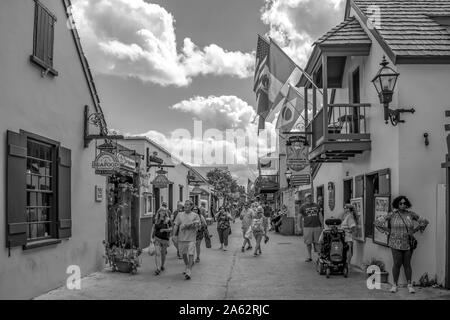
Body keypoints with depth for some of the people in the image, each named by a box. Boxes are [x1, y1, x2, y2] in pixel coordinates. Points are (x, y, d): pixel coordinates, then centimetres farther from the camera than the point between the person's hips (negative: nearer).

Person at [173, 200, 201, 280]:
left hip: (191, 238, -3)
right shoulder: (180, 214, 9)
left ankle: (188, 272, -12)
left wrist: (186, 225, -12)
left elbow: (197, 226, -6)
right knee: (183, 254, 12)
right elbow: (176, 225, 8)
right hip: (181, 238, 3)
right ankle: (187, 267, 33)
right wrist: (175, 235, 1)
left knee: (190, 254, -11)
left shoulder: (195, 215, 3)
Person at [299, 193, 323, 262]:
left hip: (316, 226, 1)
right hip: (307, 227, -1)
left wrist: (321, 225, 11)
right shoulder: (303, 207, 3)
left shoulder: (317, 206, 11)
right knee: (308, 243, 3)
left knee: (317, 242, 0)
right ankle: (309, 257, 13)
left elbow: (320, 216, 16)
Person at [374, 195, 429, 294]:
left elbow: (424, 222, 13)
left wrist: (414, 230, 6)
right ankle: (395, 284, 14)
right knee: (397, 264, 0)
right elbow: (378, 222, -3)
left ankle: (409, 285, 18)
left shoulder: (411, 214, 2)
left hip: (408, 244, 2)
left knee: (407, 264, 6)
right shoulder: (392, 215, -4)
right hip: (396, 243, -1)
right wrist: (388, 231, -3)